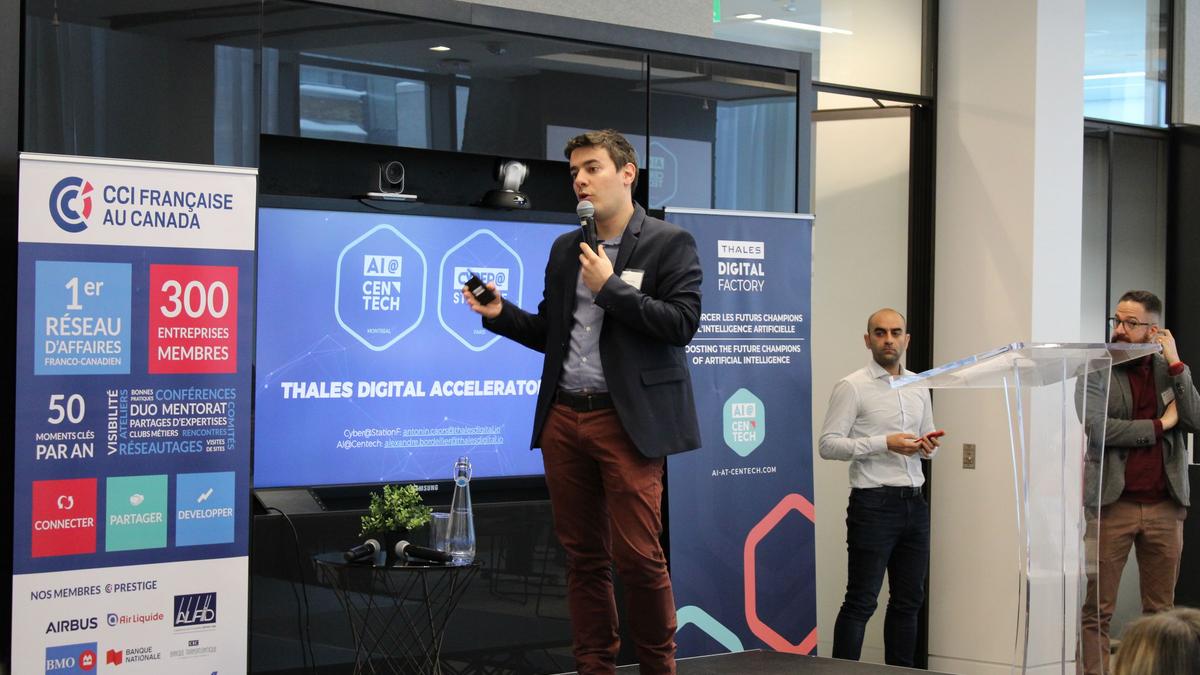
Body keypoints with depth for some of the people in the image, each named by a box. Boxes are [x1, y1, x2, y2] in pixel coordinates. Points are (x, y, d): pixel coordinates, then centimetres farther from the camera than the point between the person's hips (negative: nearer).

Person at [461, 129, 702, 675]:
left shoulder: (670, 244, -1)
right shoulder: (564, 249, 16)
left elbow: (682, 323, -11)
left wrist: (609, 288, -13)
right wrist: (500, 313, 3)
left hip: (627, 421, -5)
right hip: (564, 419, 5)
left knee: (637, 555, -7)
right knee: (583, 557, 8)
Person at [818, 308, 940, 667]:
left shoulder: (919, 387, 14)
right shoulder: (851, 387, -6)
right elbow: (828, 445, -12)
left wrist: (929, 446, -1)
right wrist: (885, 443, -20)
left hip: (914, 503, 7)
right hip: (874, 504, -7)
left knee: (908, 600, 11)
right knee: (861, 602, -6)